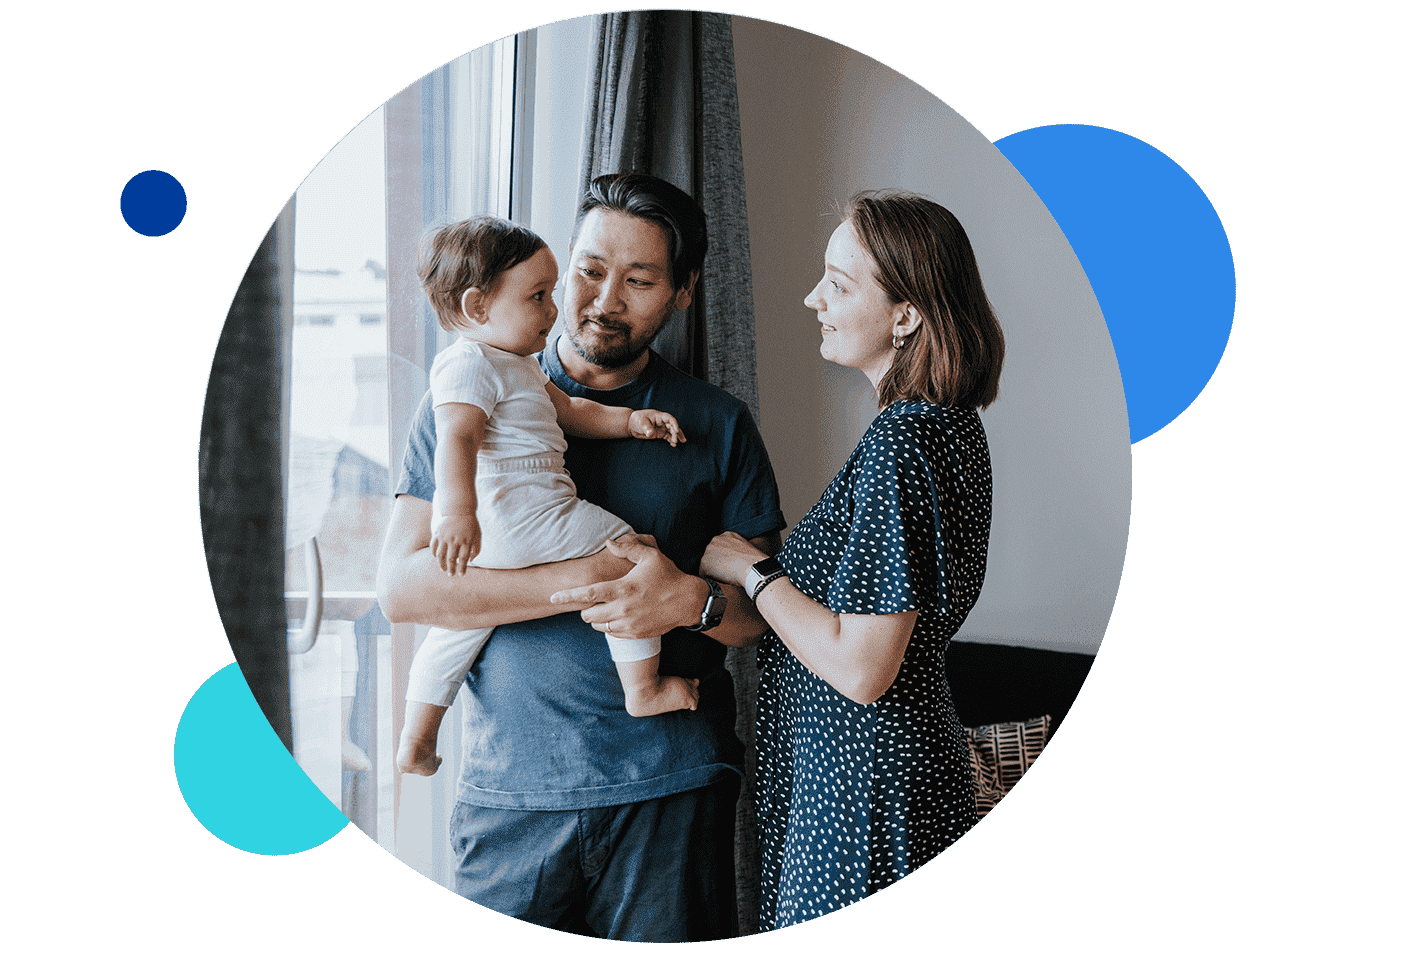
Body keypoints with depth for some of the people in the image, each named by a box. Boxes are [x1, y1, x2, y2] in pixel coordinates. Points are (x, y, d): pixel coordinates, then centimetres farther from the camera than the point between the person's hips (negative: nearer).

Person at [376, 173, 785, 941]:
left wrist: (693, 600, -17)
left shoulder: (719, 426, 7)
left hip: (672, 792, 1)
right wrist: (584, 581, -17)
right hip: (509, 786, 0)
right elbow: (401, 588, -6)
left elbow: (769, 610, 6)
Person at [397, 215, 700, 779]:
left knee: (458, 625, 23)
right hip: (515, 516, -11)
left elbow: (567, 410, 29)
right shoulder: (470, 363, -11)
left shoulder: (516, 365, 24)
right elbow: (457, 438, -24)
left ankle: (415, 743, 31)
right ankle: (642, 689, -3)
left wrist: (629, 420, 14)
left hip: (477, 530, 11)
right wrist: (459, 513, -36)